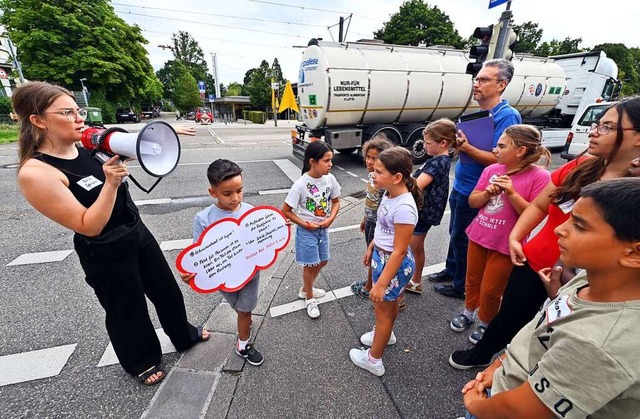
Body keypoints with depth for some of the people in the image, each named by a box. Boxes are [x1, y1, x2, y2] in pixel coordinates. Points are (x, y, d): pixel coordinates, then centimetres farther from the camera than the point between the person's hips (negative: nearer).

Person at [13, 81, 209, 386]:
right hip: (106, 256, -7)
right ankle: (141, 362, 46)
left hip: (138, 234, 7)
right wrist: (110, 183, -32)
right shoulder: (35, 172, -22)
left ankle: (184, 335, 48)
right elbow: (89, 226, -25)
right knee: (127, 311, 16)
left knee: (166, 289, 22)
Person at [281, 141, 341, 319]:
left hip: (323, 229, 6)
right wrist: (306, 224, -16)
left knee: (323, 261, 19)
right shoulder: (301, 184, -24)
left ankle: (305, 289, 45)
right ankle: (310, 298, 34)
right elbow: (285, 211, -16)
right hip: (307, 230, -6)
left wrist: (330, 219, -10)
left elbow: (335, 201, 6)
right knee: (310, 265, 8)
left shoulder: (330, 179, -9)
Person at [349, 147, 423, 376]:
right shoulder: (389, 194, -6)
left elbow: (399, 252, -27)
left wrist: (381, 284, -22)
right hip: (381, 256, 8)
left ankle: (373, 360, 34)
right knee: (390, 303, 30)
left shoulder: (404, 207, -32)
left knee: (381, 309, 11)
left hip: (395, 263, -8)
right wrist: (371, 248, 19)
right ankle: (385, 334, 57)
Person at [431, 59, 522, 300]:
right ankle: (450, 271, 40)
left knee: (462, 238, 5)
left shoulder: (507, 116, -17)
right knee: (455, 234, 21)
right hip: (460, 187, 9)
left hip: (474, 192, -9)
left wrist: (466, 148, -30)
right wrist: (457, 142, -5)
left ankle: (461, 286, 24)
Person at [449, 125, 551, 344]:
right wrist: (487, 193, -16)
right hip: (478, 236, 5)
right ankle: (468, 313, 44)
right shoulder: (491, 169, -1)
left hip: (505, 244, -4)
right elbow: (472, 202, 3)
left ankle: (485, 324, 36)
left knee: (490, 290, 10)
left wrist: (511, 193, -26)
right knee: (472, 280, 20)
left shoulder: (539, 176, -14)